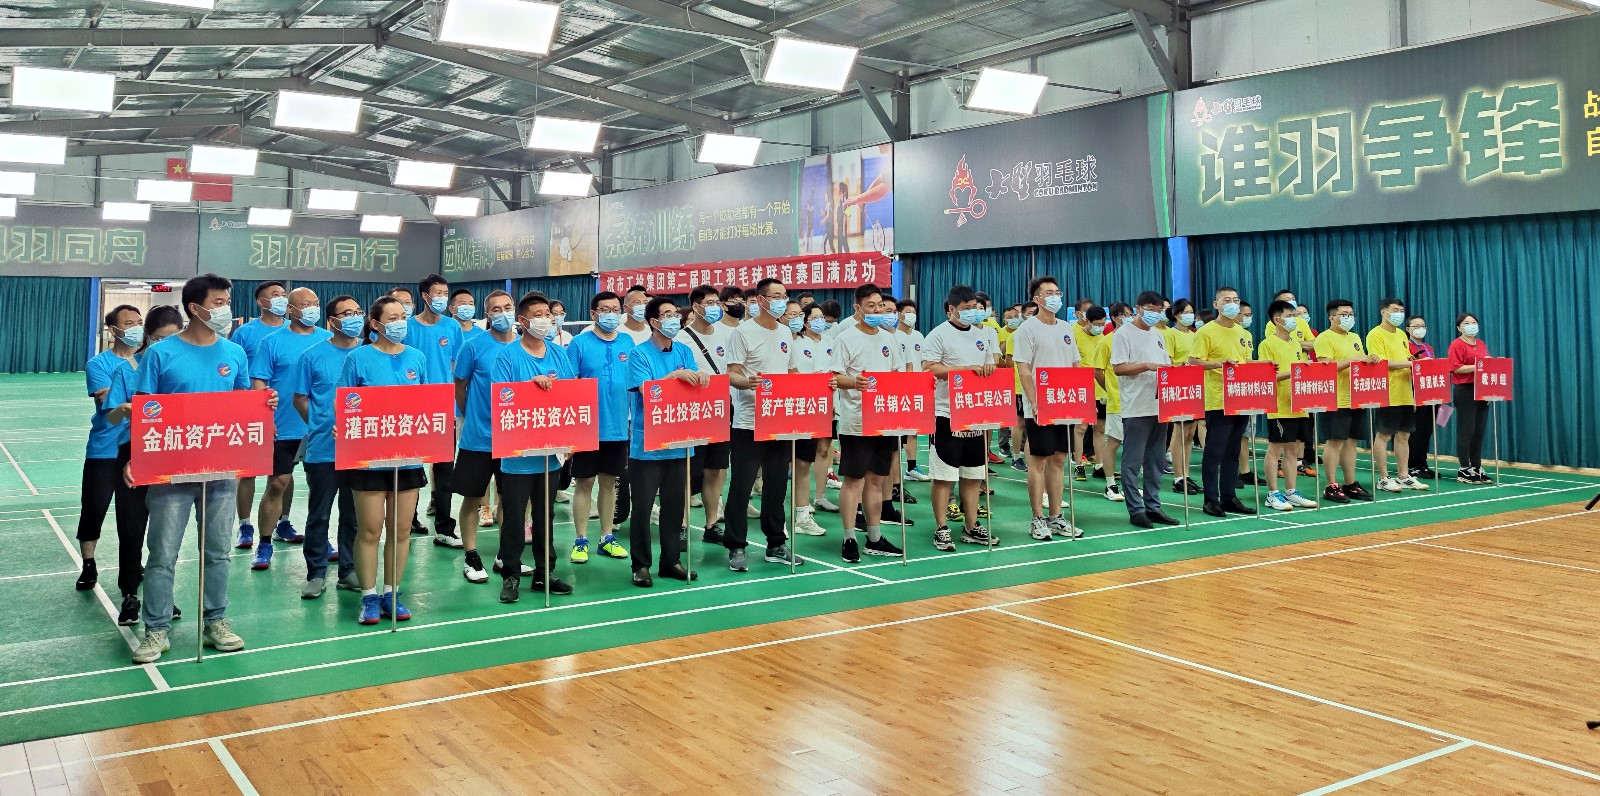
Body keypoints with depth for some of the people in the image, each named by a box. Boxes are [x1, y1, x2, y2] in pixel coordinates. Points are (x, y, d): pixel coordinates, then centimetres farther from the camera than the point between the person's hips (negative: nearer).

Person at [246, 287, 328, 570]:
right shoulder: (273, 342, -2)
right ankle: (264, 546, 10)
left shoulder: (329, 340, 6)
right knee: (277, 484, -1)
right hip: (283, 428, -3)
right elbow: (258, 383, -3)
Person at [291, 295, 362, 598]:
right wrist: (322, 427, 0)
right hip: (322, 448, -2)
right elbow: (300, 399, 4)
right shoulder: (313, 355, -2)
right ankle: (316, 573, 15)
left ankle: (350, 570, 21)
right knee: (318, 514, 5)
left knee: (354, 513, 10)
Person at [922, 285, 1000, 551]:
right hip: (947, 414, -6)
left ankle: (971, 527, 19)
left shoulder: (983, 334, 14)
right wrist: (967, 369, -19)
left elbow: (993, 364, 21)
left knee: (973, 472, 11)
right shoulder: (939, 335, -5)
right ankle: (941, 529, 4)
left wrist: (989, 368, -2)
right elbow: (928, 368, -16)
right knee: (944, 473, -3)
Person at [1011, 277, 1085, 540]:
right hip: (1039, 407, -6)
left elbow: (1076, 367, 16)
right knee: (1039, 460, -2)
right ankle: (1038, 520, 5)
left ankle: (1055, 517, 16)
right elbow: (1023, 370, -12)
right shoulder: (1027, 329, -6)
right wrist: (1034, 403, -19)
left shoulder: (1066, 329, 13)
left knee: (1059, 459, 9)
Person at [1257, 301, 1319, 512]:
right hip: (1279, 406, -8)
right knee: (1275, 449, -3)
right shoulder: (1268, 344, -8)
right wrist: (1291, 373, -22)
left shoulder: (1295, 342, 16)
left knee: (1293, 449, 11)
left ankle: (1291, 492, 17)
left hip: (1298, 405, 8)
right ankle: (1273, 494, 2)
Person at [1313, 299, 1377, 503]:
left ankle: (1350, 483, 16)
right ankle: (1331, 487, -4)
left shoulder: (1355, 338, 19)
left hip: (1356, 398, 8)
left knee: (1351, 441, 10)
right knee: (1335, 441, -7)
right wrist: (1353, 360, -20)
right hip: (1336, 400, -8)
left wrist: (1369, 360, 0)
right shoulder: (1325, 338, -7)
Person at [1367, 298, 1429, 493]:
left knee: (1404, 435, 11)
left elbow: (1407, 359, 22)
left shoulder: (1402, 335, 18)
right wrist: (1409, 363, -19)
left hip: (1405, 394, 8)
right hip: (1387, 395, -8)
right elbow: (1381, 362, -17)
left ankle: (1403, 476, 18)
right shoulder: (1375, 335, -8)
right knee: (1383, 435, -3)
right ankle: (1383, 478, 3)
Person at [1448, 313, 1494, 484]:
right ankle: (1464, 470, -1)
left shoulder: (1482, 344, 17)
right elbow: (1456, 368, -15)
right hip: (1464, 392, -7)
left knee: (1479, 431, 8)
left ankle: (1477, 468, 15)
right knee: (1466, 430, -6)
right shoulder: (1457, 345, -6)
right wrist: (1477, 367, -21)